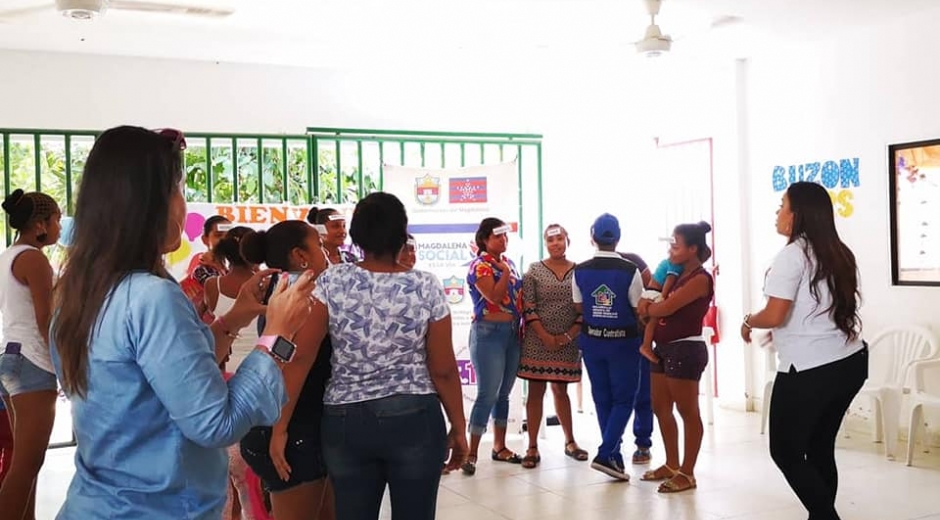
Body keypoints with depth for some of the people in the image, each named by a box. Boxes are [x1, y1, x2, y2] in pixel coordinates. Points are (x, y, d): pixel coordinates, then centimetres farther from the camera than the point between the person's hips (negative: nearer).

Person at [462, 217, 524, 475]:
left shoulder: (508, 262, 13)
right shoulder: (480, 266, -10)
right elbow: (495, 297, -22)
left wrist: (524, 324, 7)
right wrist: (505, 272, -15)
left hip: (512, 332, 7)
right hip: (489, 333, -7)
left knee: (504, 394, 13)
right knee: (488, 394, -9)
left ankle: (500, 447, 23)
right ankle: (472, 453, -2)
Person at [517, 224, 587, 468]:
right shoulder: (534, 271, -1)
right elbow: (528, 308, -6)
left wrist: (568, 335, -9)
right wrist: (545, 336, -13)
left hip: (568, 341, 2)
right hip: (538, 340, -2)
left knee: (560, 389, 14)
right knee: (536, 391, 1)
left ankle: (570, 442, 26)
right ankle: (532, 448, 6)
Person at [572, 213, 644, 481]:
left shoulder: (580, 271, -5)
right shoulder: (630, 270, -15)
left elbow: (579, 307, 4)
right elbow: (640, 309, -10)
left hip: (592, 340, 4)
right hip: (623, 341, -3)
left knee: (602, 399, 14)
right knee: (624, 399, 6)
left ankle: (614, 456, 20)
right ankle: (605, 454, -6)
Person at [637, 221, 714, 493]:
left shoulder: (700, 278, -13)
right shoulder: (679, 275, 14)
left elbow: (667, 307, -19)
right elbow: (658, 303, 16)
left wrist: (646, 308, 0)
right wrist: (649, 306, -7)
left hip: (686, 349, -9)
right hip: (664, 348, 9)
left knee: (688, 412, 0)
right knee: (661, 408, 14)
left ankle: (687, 473, 8)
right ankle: (672, 465, 26)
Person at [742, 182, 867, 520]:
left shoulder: (792, 254, -13)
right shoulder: (839, 254, 11)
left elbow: (774, 316, -18)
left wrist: (748, 322, 1)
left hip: (808, 371, -8)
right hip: (850, 362, 8)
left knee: (786, 452, 5)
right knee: (820, 449, 17)